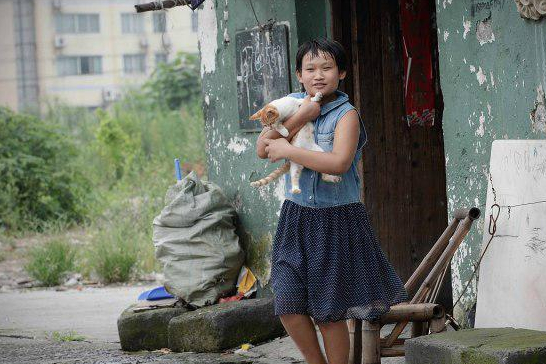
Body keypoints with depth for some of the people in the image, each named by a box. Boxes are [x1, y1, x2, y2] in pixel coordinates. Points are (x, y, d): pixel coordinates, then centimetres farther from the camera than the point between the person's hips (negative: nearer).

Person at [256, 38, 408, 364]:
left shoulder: (346, 114, -10)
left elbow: (339, 162, -26)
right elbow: (262, 149, -4)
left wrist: (287, 150, -19)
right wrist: (299, 118, -15)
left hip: (337, 218, -4)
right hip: (297, 217, 4)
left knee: (329, 313, 3)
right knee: (288, 304, -4)